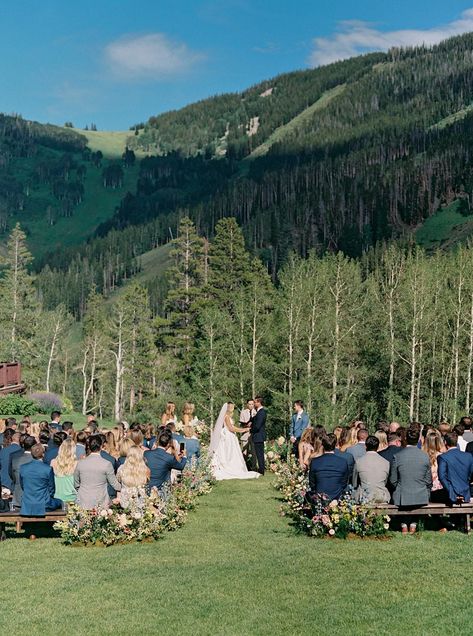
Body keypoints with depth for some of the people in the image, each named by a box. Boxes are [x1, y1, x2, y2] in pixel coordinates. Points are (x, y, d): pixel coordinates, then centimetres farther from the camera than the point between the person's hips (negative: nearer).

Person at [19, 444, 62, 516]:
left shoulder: (22, 468, -4)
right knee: (60, 502, 24)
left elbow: (22, 486, 9)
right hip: (43, 506, -4)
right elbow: (51, 489, -2)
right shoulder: (48, 469, -15)